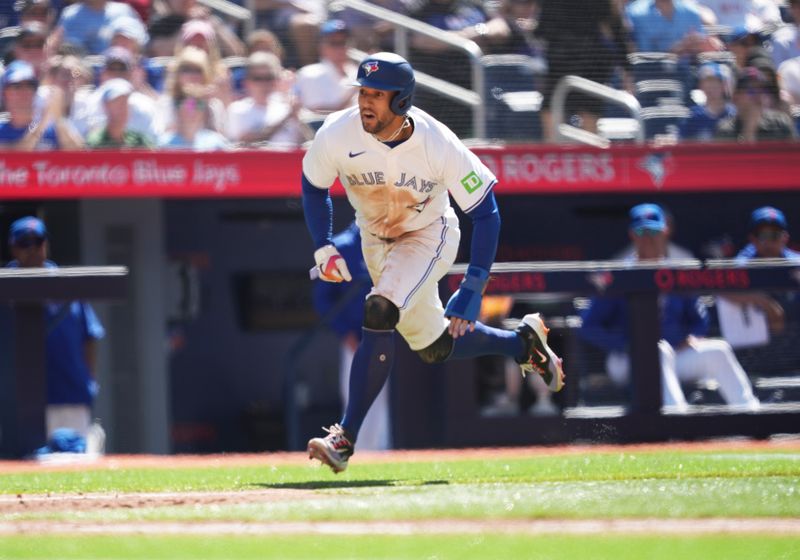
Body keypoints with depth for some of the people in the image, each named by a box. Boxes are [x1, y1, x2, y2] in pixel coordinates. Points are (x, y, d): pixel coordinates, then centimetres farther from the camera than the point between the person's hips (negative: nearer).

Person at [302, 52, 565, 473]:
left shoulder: (439, 146, -32)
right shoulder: (338, 135, -25)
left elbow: (485, 213, -22)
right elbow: (313, 185, -3)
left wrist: (472, 290, -27)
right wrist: (323, 248, -13)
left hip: (429, 236, -5)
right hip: (376, 241, 5)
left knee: (379, 313, -29)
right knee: (434, 347, 13)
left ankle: (345, 439, -26)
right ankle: (522, 342, 41)